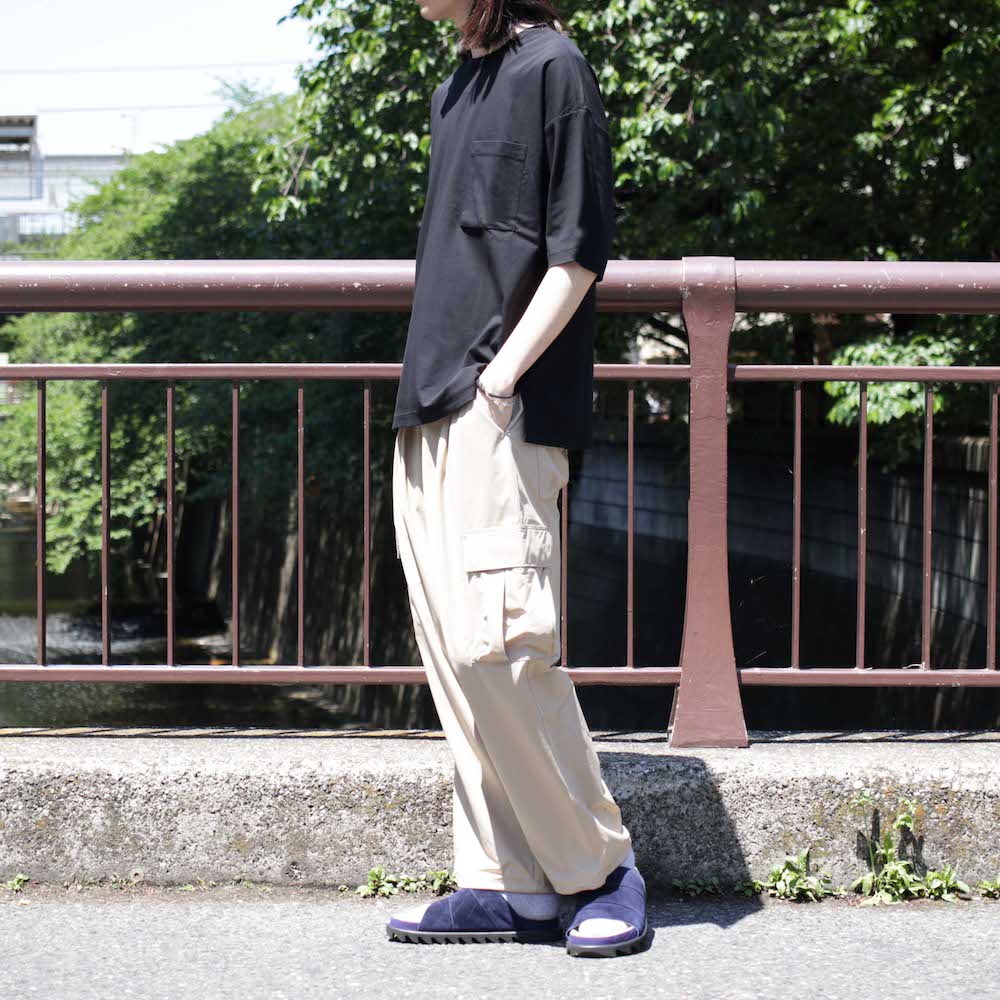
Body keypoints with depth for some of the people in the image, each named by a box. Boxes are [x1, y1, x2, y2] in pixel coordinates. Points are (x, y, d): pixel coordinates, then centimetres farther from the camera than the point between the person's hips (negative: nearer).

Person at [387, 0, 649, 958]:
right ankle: (512, 885, 8)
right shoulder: (454, 87, 19)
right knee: (453, 647, 4)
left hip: (507, 413, -8)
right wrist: (428, 384, 16)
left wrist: (503, 375, -15)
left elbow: (580, 250, -9)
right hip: (431, 412, 8)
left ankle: (601, 863, 1)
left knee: (493, 641, -13)